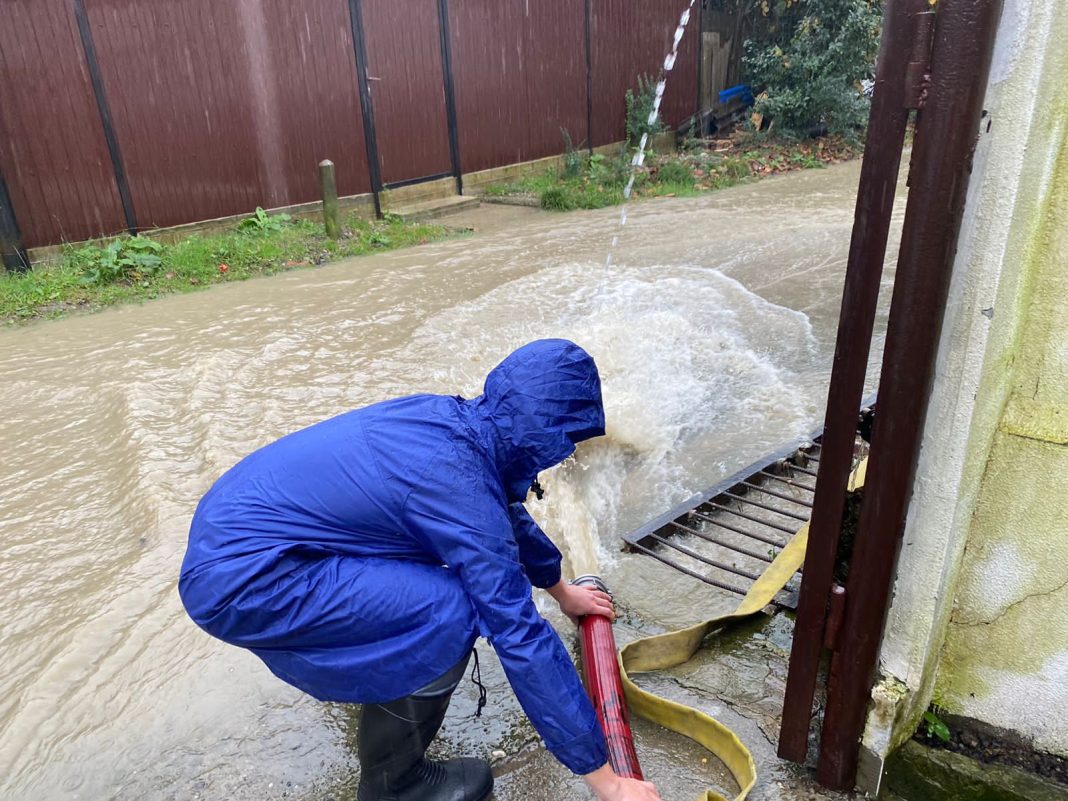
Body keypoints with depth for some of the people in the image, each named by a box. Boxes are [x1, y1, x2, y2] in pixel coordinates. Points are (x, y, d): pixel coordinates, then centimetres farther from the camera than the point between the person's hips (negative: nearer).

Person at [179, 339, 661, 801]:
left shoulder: (454, 419, 2)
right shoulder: (457, 483, -24)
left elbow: (507, 512, 19)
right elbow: (520, 637, -21)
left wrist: (561, 590, 34)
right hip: (238, 581, -9)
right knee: (449, 613, -15)